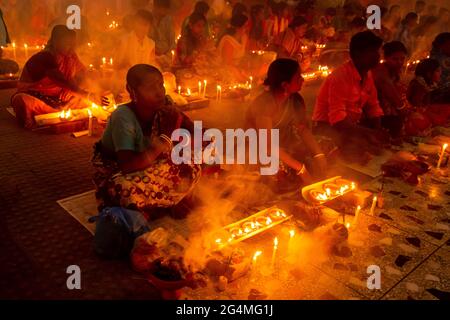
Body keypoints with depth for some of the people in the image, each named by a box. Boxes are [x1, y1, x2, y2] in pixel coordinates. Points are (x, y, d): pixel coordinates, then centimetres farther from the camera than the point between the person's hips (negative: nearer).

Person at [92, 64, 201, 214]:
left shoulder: (163, 110, -17)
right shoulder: (123, 117, -31)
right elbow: (127, 165, -38)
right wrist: (166, 139, -39)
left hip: (147, 167, 5)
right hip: (115, 172, -5)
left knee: (192, 170, -12)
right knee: (125, 188, -38)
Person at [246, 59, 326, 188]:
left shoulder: (296, 100, -8)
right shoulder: (263, 104, -29)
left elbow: (304, 129, -6)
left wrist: (319, 155, -22)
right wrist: (300, 168, -31)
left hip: (283, 147, 6)